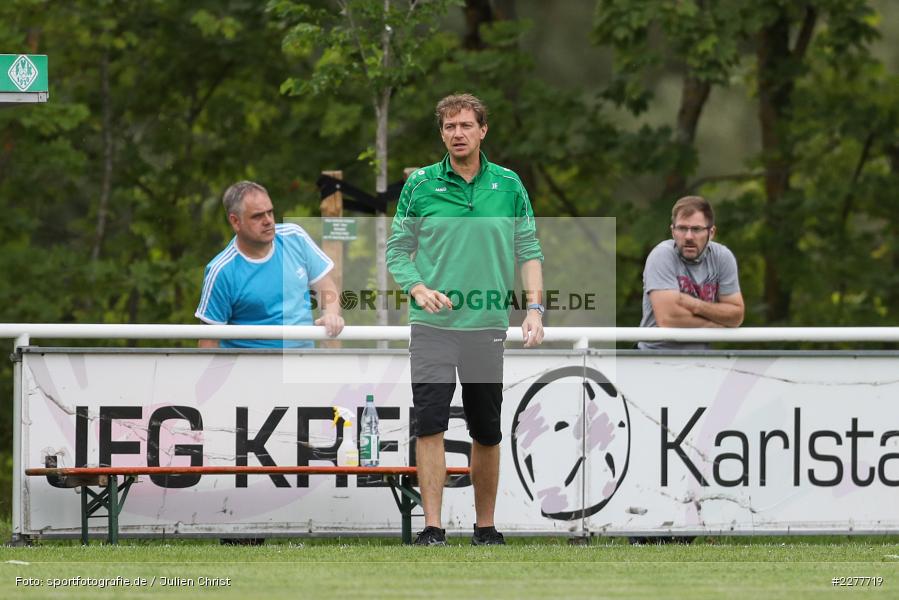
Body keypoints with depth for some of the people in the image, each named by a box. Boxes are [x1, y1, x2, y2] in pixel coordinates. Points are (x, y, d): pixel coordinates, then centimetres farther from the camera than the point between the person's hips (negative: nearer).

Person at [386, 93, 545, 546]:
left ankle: (485, 526, 20)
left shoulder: (509, 185, 6)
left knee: (487, 432, 8)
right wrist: (418, 289, -12)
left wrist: (534, 308, -3)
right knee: (429, 423, -12)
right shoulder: (419, 185, 2)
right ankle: (432, 527, -12)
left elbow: (529, 251, 8)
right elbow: (397, 249, 5)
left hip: (488, 324, 2)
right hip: (433, 324, -2)